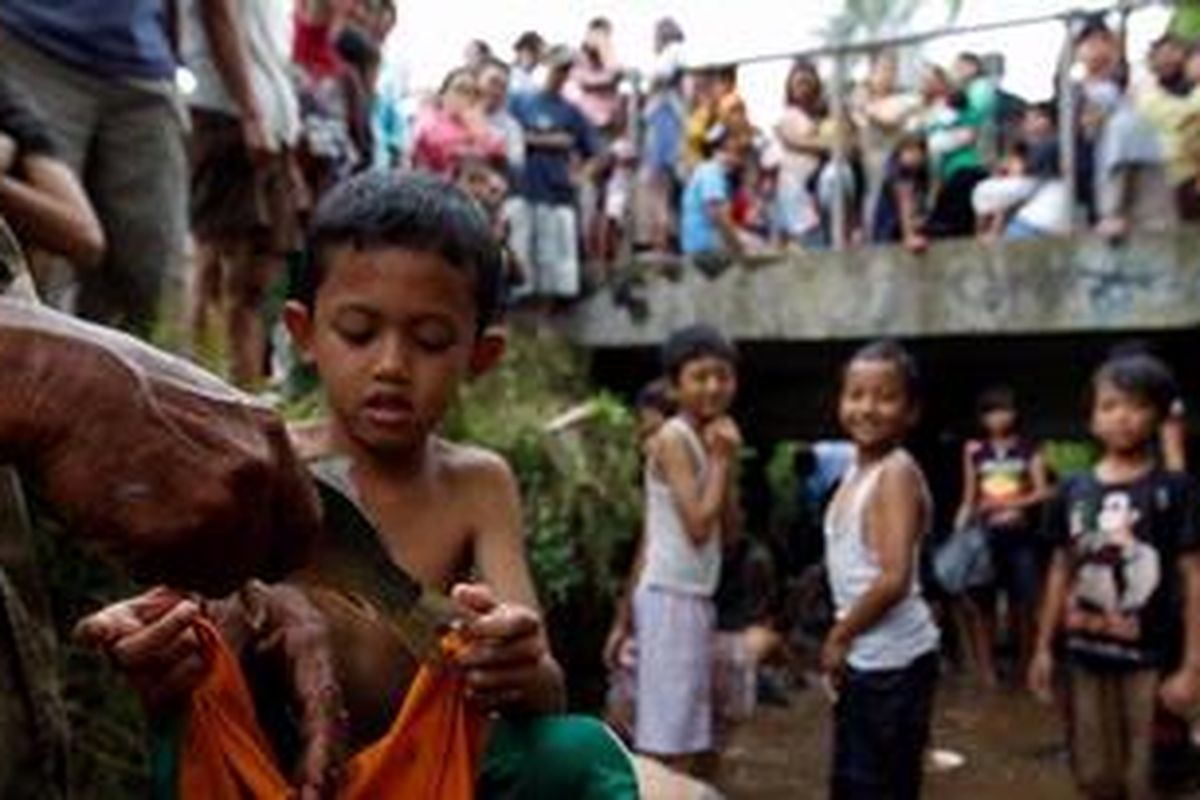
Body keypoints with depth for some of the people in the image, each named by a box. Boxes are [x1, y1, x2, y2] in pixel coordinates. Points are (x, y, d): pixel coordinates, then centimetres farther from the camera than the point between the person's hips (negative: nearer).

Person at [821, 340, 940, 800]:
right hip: (863, 657, 9)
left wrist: (839, 637, -15)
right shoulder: (857, 470, 10)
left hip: (893, 659, -9)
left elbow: (895, 579, -27)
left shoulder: (897, 473, -18)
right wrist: (844, 639, 10)